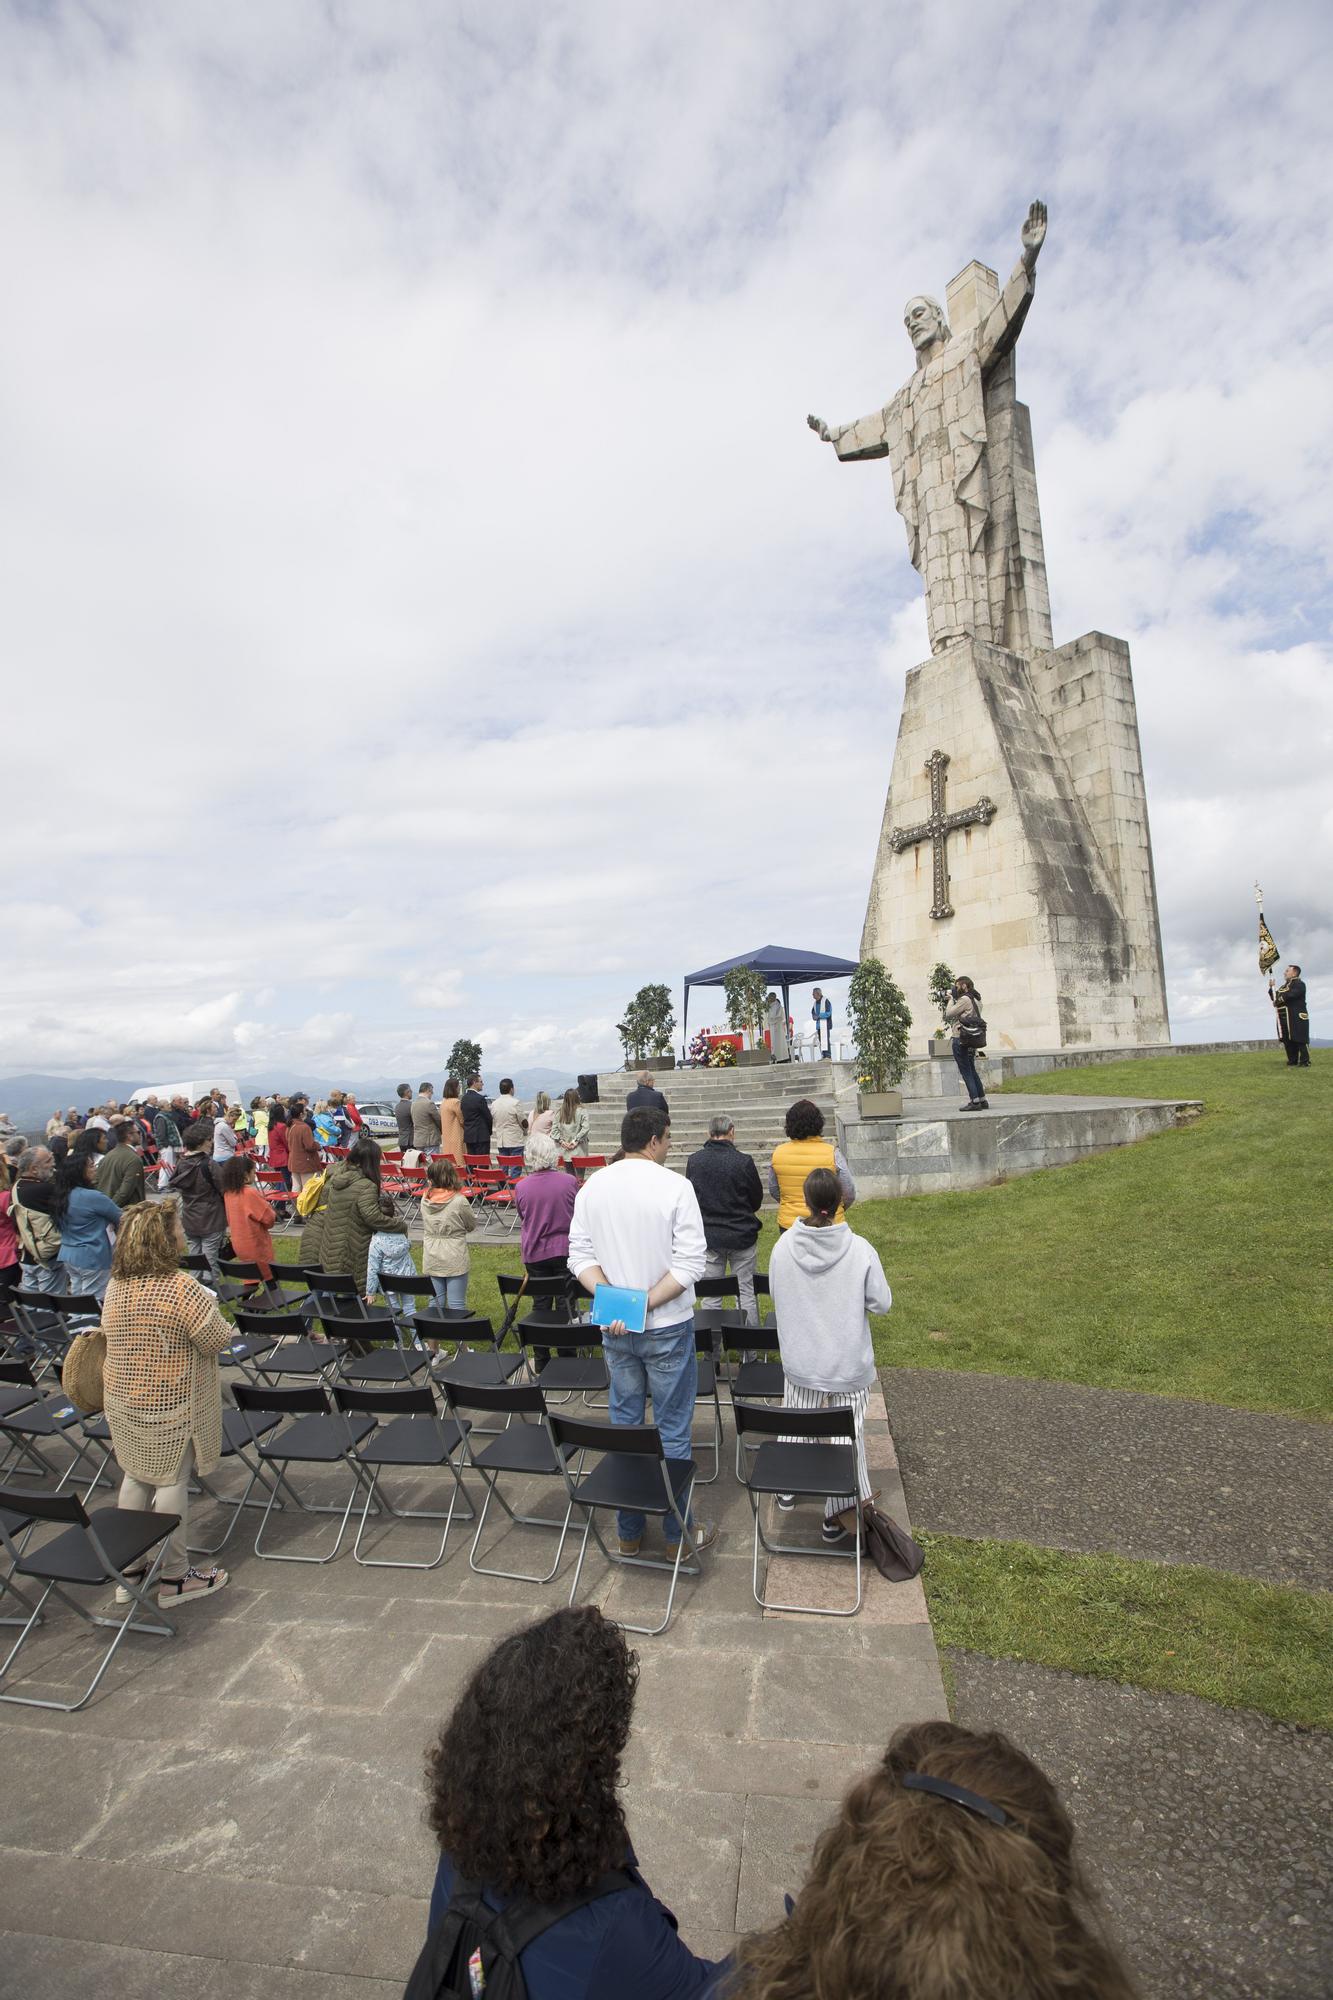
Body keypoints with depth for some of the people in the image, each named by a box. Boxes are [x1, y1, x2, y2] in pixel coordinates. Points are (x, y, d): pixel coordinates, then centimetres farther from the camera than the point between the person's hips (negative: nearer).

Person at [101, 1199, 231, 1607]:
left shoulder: (116, 1286, -1)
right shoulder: (181, 1287, -25)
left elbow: (108, 1333, 14)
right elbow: (217, 1340, -19)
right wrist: (208, 1306, -3)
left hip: (122, 1399, 7)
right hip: (171, 1405, -7)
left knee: (134, 1477, 19)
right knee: (171, 1481, 5)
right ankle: (174, 1577, 17)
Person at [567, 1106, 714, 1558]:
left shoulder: (591, 1187, 0)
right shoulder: (675, 1186, -14)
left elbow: (580, 1256, -1)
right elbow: (691, 1262, -18)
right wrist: (645, 1304, -16)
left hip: (613, 1330, 5)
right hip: (668, 1327, -4)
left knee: (624, 1423, 17)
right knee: (673, 1430, 10)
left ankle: (628, 1532, 30)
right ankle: (677, 1532, 24)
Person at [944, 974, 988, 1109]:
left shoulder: (964, 999, -15)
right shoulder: (976, 1000, 13)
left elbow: (948, 1014, -13)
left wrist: (951, 999, -1)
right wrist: (954, 998, 11)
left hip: (961, 1041, -9)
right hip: (972, 1040, 9)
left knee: (965, 1071, -3)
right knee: (972, 1071, 16)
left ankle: (974, 1101, -3)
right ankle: (982, 1100, 19)